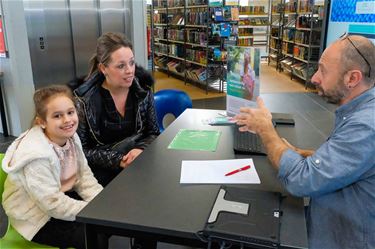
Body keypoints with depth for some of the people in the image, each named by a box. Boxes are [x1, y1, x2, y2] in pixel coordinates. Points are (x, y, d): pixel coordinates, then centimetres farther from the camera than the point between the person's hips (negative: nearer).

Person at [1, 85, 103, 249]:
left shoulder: (70, 136, -8)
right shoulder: (36, 155, -31)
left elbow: (84, 175, -3)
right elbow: (54, 205, -29)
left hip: (63, 196, 7)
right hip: (37, 218, -7)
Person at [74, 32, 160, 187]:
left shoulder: (143, 90, -4)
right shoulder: (85, 99, -13)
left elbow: (153, 133, 5)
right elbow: (82, 150, -7)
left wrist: (141, 150, -15)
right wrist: (117, 160, -19)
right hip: (104, 170, -3)